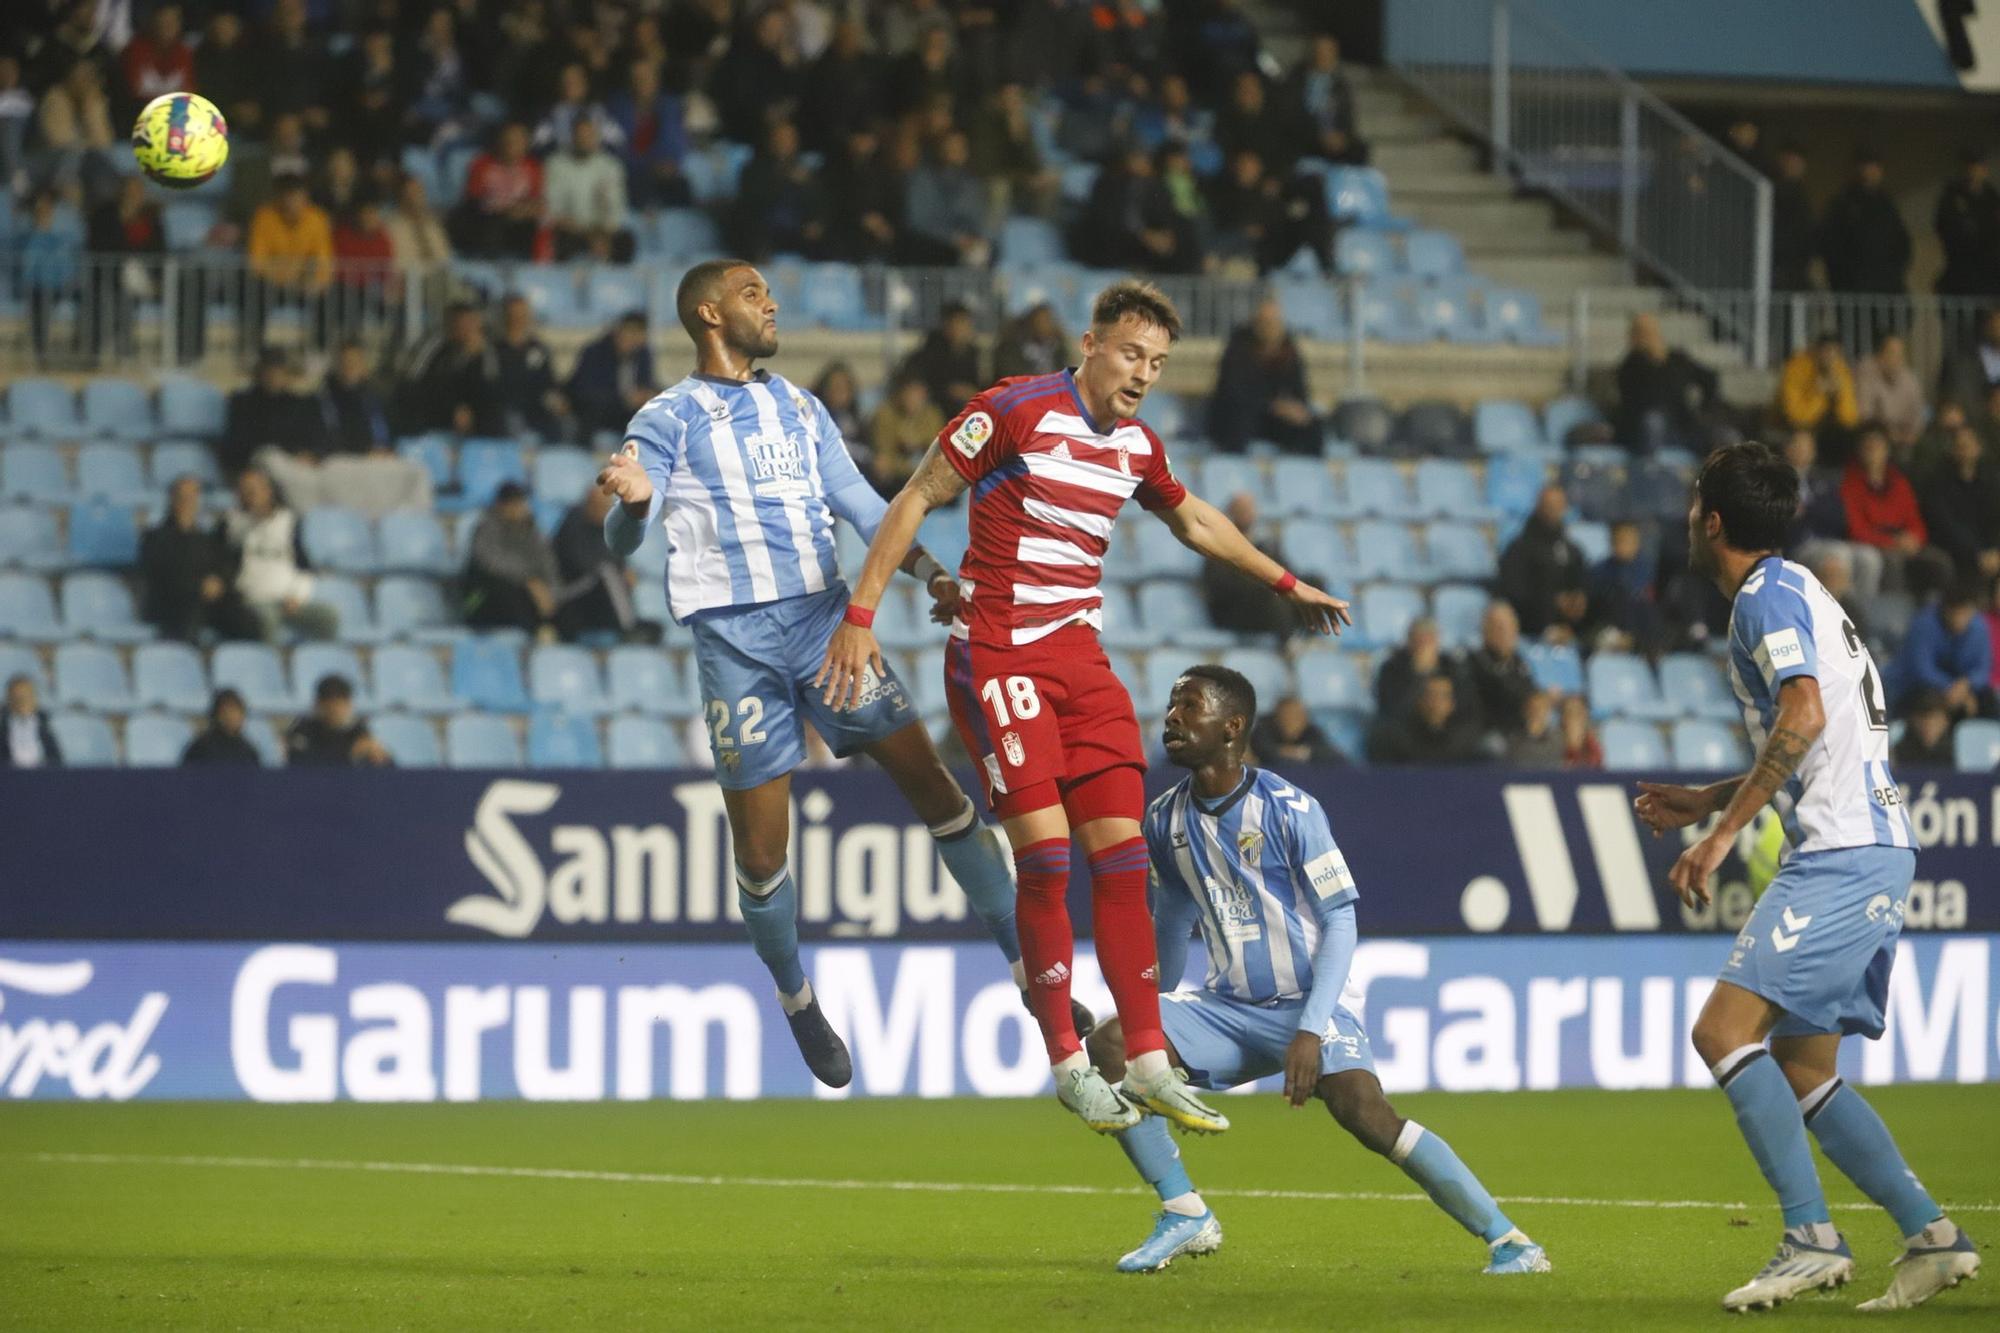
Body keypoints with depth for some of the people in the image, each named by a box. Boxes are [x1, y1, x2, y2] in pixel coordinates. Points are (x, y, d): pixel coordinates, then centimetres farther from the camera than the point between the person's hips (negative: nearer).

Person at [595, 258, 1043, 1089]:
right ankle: (796, 1003, 19)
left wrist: (929, 572, 1)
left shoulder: (799, 409, 17)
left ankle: (1026, 965, 1)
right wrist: (631, 504, -31)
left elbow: (860, 505, 17)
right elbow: (623, 544, -7)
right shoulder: (668, 420, 1)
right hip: (736, 640, -4)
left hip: (825, 617, 4)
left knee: (931, 783, -4)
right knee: (760, 845, -2)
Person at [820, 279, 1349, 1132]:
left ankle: (1148, 1062, 2)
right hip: (997, 654, -6)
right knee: (1045, 851, -13)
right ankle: (1067, 1064, -5)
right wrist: (861, 615, -11)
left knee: (1121, 853, -1)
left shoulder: (1137, 447, 9)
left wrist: (1287, 584, 38)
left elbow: (1195, 523, 30)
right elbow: (916, 501, -6)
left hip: (1081, 654, 6)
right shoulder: (1016, 412, -10)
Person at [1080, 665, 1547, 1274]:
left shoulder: (1289, 810, -14)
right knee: (1110, 1045, -15)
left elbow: (1340, 923, -13)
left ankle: (1506, 1240, -23)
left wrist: (1311, 1030, -22)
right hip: (1228, 1007, 6)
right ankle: (1185, 1216, -6)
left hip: (1313, 1002, -6)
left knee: (1364, 1112, -29)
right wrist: (1157, 1009, 32)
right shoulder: (1165, 819, 3)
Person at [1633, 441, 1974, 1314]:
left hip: (1841, 853, -10)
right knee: (1801, 1071, 11)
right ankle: (1930, 1235, 5)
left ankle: (1811, 1238, -22)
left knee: (1725, 1028, -16)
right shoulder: (1800, 595, 24)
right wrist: (1707, 801, 30)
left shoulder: (1769, 595, -7)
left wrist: (1722, 832, -24)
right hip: (1875, 848, 10)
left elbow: (1805, 718, -23)